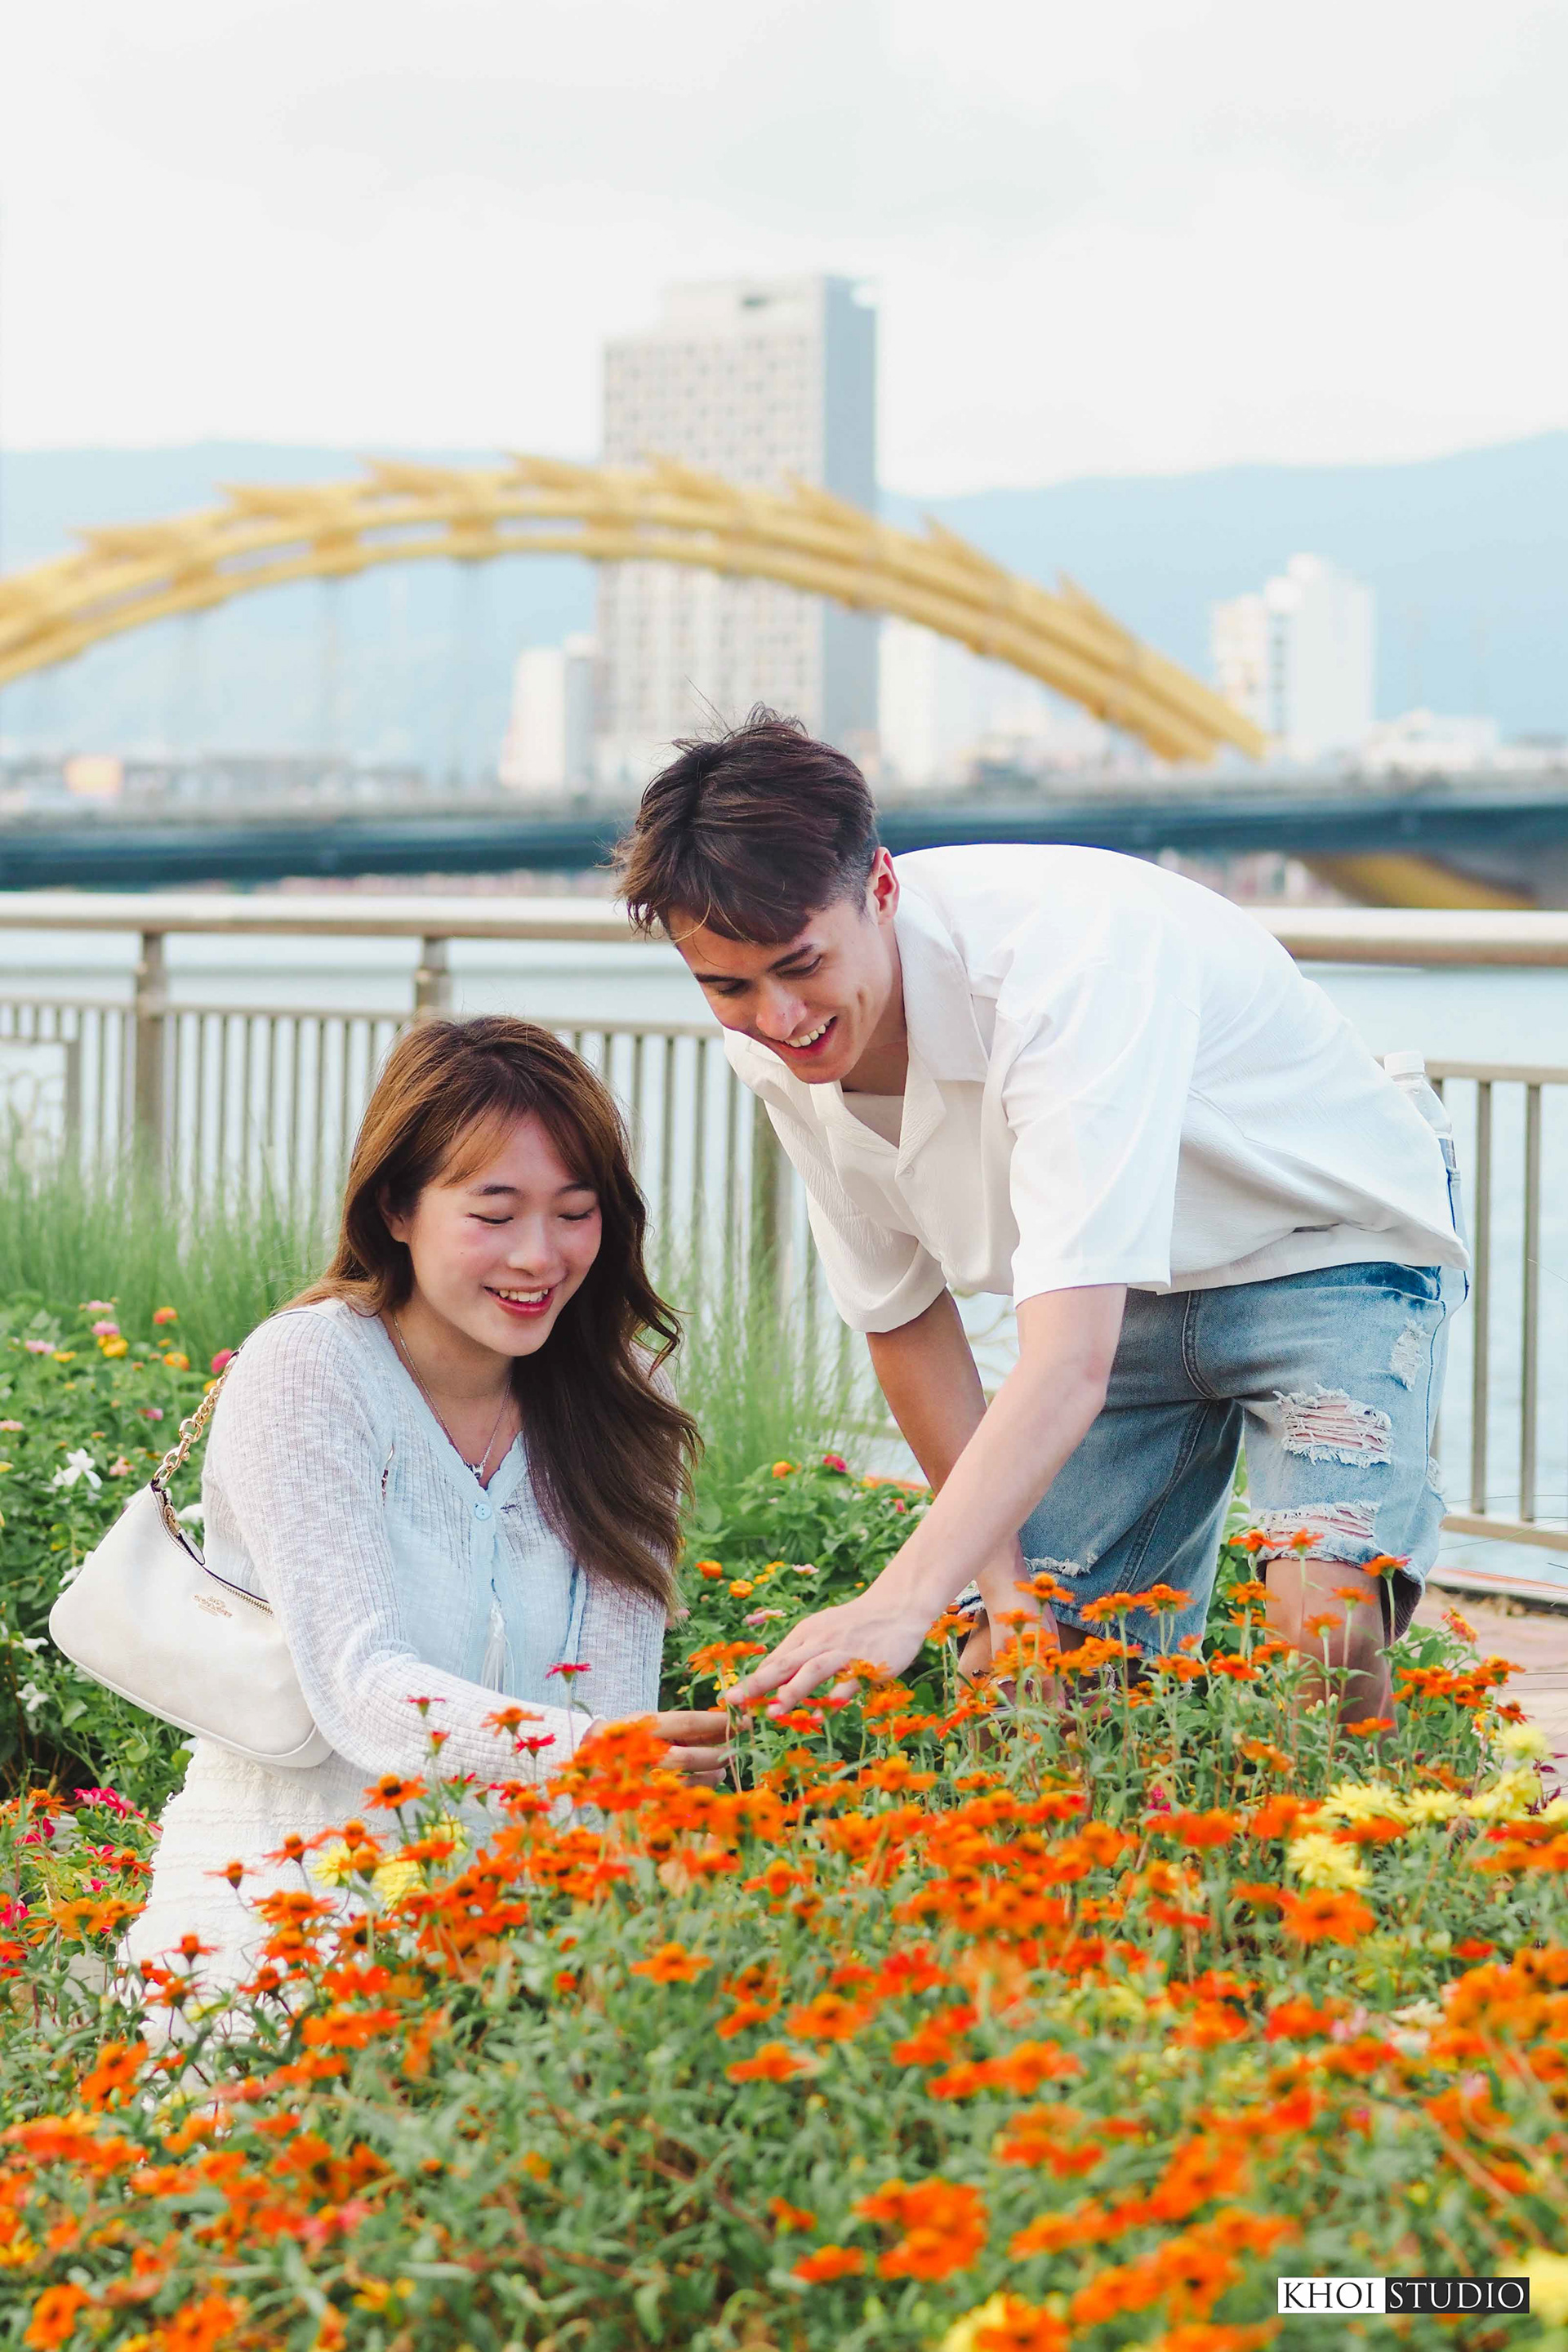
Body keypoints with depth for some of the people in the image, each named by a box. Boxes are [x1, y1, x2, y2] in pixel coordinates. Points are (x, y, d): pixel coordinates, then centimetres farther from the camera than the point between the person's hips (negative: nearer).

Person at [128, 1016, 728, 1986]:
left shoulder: (619, 1398, 4)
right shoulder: (306, 1374, -9)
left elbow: (613, 1703, -3)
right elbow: (361, 1688, -20)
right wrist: (581, 1747, -38)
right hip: (276, 1896, -4)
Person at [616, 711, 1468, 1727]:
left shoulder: (1065, 949, -37)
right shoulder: (778, 1051, -15)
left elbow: (1072, 1365, -45)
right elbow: (902, 1313, 1)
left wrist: (903, 1604, -55)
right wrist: (1006, 1591, -4)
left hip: (1333, 1252, -6)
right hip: (1129, 1290, 6)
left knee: (1320, 1627, -27)